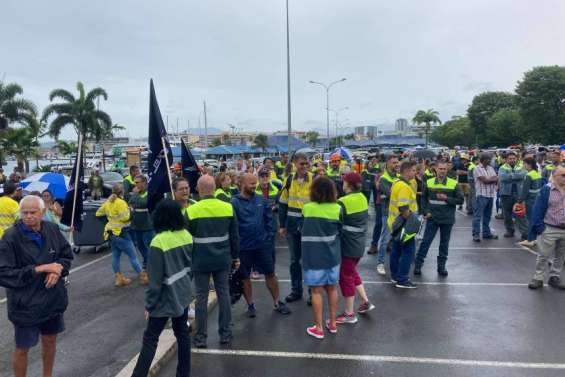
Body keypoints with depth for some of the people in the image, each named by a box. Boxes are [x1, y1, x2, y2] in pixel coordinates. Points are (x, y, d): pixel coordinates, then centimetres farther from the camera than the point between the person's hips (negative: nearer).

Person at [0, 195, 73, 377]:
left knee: (50, 340, 22)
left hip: (53, 299, 5)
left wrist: (57, 270, -15)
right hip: (25, 304, -5)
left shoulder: (52, 229, -6)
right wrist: (40, 268, -25)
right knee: (22, 348, 12)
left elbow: (67, 255, 6)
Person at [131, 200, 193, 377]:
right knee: (183, 334, 17)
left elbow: (155, 279, -18)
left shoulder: (159, 241, -22)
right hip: (183, 294, 6)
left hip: (166, 298, -6)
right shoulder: (186, 235, -3)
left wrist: (149, 304, -8)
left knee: (150, 339, 6)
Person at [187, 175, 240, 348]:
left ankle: (201, 337, 16)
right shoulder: (227, 207, -4)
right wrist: (236, 256, 13)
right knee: (223, 294, 12)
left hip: (201, 260, -2)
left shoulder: (191, 211, -11)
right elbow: (234, 236, 3)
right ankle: (225, 333, 21)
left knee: (201, 297, 8)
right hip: (222, 260, 2)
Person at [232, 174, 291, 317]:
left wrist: (270, 236, -2)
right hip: (243, 246, -2)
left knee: (270, 273, 10)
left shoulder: (262, 200, 0)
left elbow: (269, 219, 5)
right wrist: (235, 241, -11)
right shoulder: (234, 203, -9)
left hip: (263, 244, 2)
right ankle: (250, 305, 28)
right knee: (245, 277, 11)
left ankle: (277, 303, 25)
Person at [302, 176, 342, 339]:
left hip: (314, 256, -2)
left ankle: (318, 328, 14)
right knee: (332, 289, 16)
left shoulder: (307, 208, -8)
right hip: (332, 255, 2)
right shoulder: (337, 209, -7)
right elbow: (340, 229, 4)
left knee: (316, 291, 6)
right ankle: (332, 323, 29)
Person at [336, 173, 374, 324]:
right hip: (359, 243, 8)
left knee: (346, 277, 6)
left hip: (348, 245, -8)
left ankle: (349, 314, 16)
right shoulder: (363, 198, 3)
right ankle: (365, 302, 29)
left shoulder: (343, 202, -20)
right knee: (352, 272, 26)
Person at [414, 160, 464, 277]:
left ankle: (441, 266, 23)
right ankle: (418, 265, 9)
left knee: (444, 243, 10)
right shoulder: (429, 183, 0)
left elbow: (460, 200, -3)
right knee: (426, 241, 1)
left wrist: (446, 198, -16)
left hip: (447, 219, 0)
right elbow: (424, 198, 11)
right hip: (432, 218, 0)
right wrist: (426, 212, 0)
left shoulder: (454, 184, -4)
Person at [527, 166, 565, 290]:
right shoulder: (546, 190, -11)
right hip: (549, 229, -5)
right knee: (543, 256, 3)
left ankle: (554, 277, 29)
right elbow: (538, 209, -11)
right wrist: (539, 227, -15)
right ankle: (538, 278, 13)